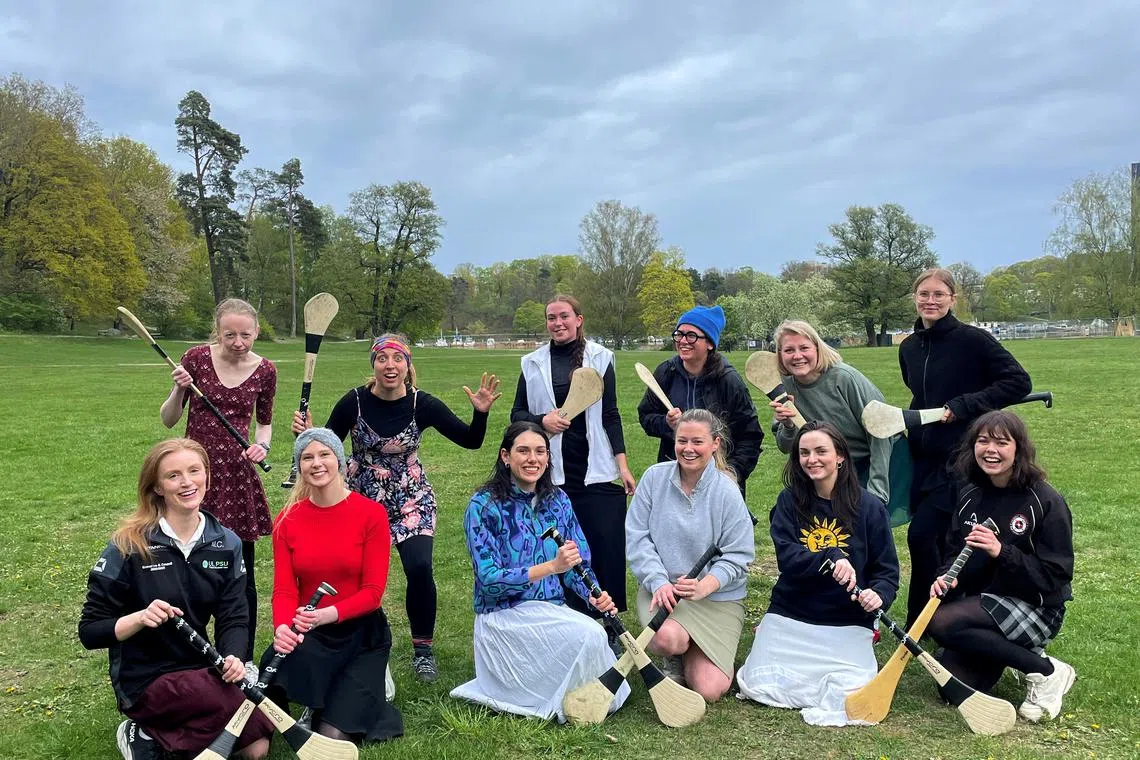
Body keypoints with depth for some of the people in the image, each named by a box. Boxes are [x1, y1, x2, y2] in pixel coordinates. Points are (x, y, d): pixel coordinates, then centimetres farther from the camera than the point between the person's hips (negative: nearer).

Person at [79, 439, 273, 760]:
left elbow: (234, 617, -3)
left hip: (197, 670, 5)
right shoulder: (130, 546, -13)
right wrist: (140, 618, -28)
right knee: (253, 715, -27)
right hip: (144, 681, -5)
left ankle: (160, 732, 8)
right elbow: (90, 631, -9)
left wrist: (233, 658, -24)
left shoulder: (226, 543, -1)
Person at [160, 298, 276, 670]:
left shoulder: (264, 370, -1)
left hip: (237, 475, 1)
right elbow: (168, 420, 1)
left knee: (241, 575, 5)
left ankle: (244, 659, 23)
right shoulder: (196, 358, -6)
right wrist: (179, 389, -17)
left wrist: (262, 445, -7)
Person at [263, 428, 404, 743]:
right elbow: (284, 589, -7)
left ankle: (368, 683, 20)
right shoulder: (287, 520, -1)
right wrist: (282, 627, -29)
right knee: (276, 665, -32)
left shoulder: (371, 514, -11)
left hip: (361, 632, -3)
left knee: (332, 736, -12)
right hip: (308, 633, 3)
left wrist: (329, 613, -31)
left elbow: (373, 591, -13)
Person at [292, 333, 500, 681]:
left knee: (419, 569, -16)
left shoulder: (422, 404, -12)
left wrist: (481, 413, -24)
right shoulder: (354, 402, -13)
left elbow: (471, 441, -7)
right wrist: (307, 435, -22)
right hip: (362, 497, 1)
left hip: (411, 499, 0)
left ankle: (423, 649, 6)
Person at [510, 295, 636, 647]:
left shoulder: (599, 357, 6)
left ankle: (610, 628, 11)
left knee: (607, 548, -3)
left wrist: (623, 464, 1)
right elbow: (517, 414, 13)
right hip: (554, 473, 1)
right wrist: (542, 420, -8)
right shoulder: (533, 363, 8)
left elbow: (611, 415, 6)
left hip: (597, 472, -1)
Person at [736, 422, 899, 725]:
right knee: (759, 685, -11)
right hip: (790, 615, 1)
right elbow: (786, 558, -12)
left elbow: (886, 569, 0)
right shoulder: (789, 501, -1)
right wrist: (831, 557, -27)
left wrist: (879, 593, -22)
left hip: (848, 623, 0)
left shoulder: (870, 506, -3)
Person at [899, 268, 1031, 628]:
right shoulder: (909, 348, 10)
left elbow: (1019, 382, -12)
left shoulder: (973, 339, -10)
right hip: (924, 456, 6)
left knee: (921, 535, -11)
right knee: (940, 541, 11)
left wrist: (964, 405, -19)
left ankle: (920, 624, 6)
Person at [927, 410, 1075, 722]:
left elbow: (1056, 576, -18)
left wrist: (1002, 552, -32)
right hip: (979, 603, 6)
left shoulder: (1046, 502, -16)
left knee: (942, 623, -29)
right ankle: (1011, 651, 18)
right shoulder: (971, 495, 2)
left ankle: (1046, 671, -9)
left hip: (1034, 608, -5)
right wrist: (946, 576, -12)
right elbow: (954, 551, 10)